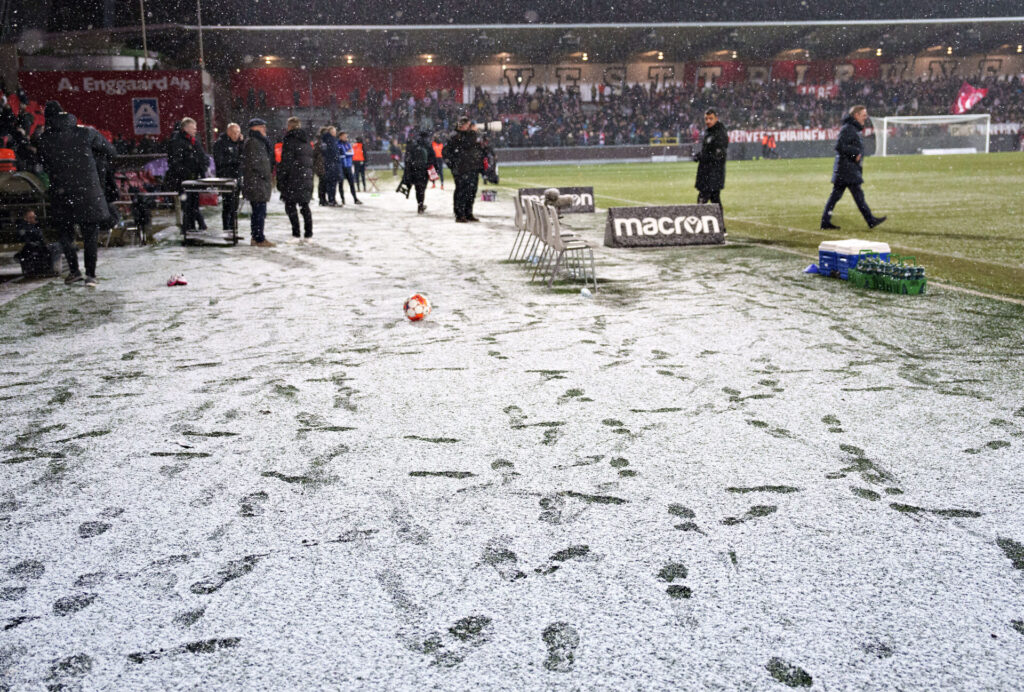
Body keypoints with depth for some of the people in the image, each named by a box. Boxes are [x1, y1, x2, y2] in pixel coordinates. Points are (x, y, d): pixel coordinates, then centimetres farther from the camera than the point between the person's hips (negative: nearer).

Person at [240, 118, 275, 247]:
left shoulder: (258, 141, 20)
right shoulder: (252, 142, -13)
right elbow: (255, 163, -19)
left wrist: (268, 172, 14)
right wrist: (267, 175, -12)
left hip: (259, 182, 11)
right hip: (256, 182, -11)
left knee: (258, 211, 14)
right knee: (259, 211, -9)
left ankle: (256, 237, 20)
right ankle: (260, 239, -8)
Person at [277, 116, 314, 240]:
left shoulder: (290, 140, -8)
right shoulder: (306, 141, 14)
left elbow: (285, 162, -12)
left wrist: (280, 180, -8)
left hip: (293, 179, -7)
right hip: (307, 179, 7)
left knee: (290, 205, -1)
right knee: (304, 205, 12)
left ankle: (295, 232, -6)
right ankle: (309, 232, 11)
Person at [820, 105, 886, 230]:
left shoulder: (854, 129, 21)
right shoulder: (847, 129, -12)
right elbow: (839, 146, -20)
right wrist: (855, 152, -17)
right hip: (847, 168, -10)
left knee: (835, 195, 7)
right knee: (858, 195, -6)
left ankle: (825, 222, 7)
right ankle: (871, 221, -2)